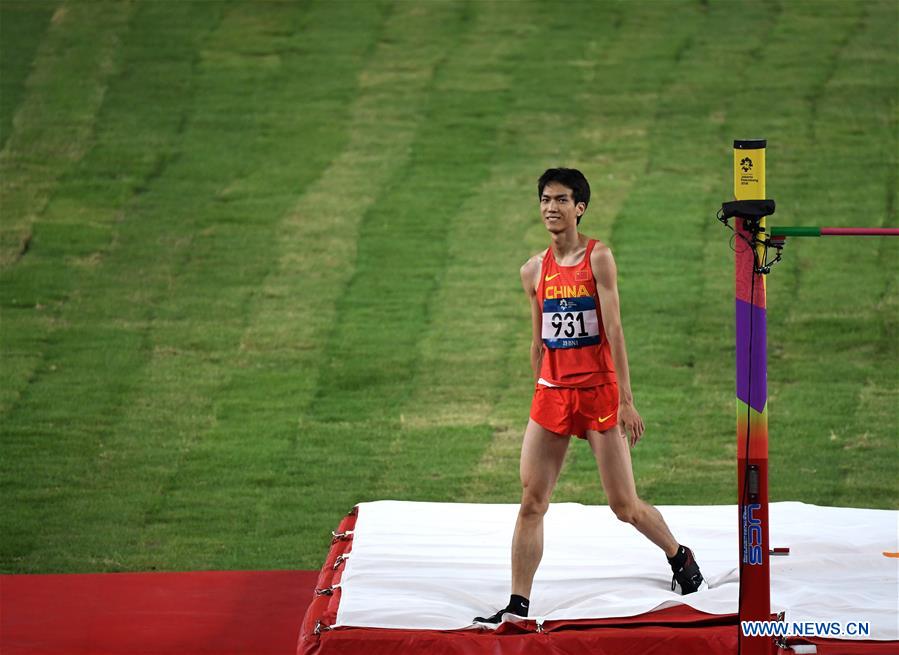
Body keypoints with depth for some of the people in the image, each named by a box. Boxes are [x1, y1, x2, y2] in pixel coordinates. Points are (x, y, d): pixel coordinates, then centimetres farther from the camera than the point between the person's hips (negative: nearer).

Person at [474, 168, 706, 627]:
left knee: (625, 506, 2)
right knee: (531, 502, -5)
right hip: (552, 393, 4)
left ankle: (679, 556, 29)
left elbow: (614, 331, -11)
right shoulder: (534, 270, 9)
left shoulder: (598, 258, -6)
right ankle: (517, 606, -3)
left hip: (597, 390, -4)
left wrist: (626, 401, -14)